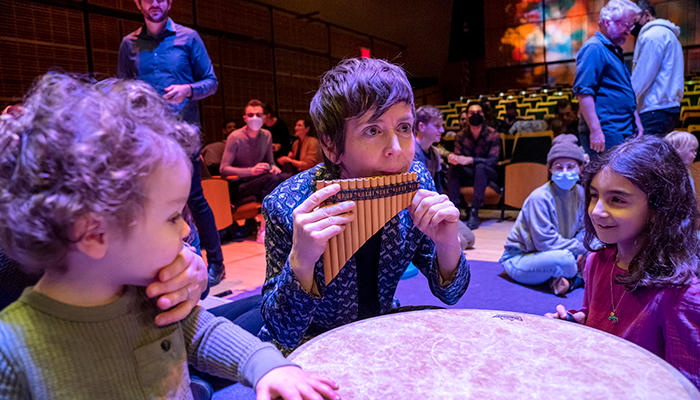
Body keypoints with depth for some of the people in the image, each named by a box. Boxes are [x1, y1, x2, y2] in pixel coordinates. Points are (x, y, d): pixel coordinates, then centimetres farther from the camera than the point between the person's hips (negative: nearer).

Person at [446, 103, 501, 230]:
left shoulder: (493, 134, -9)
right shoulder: (460, 135, 0)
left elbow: (493, 160, -19)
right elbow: (458, 157, -5)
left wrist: (470, 160, -34)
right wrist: (454, 159, -33)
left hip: (488, 174, -3)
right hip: (468, 174, 3)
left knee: (480, 167, -35)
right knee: (453, 168, -25)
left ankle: (475, 212, -35)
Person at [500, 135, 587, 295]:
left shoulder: (580, 193, -1)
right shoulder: (540, 198, -23)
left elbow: (584, 229, 5)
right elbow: (545, 242, -23)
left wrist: (584, 251, -16)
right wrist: (579, 247, -19)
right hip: (518, 259, -7)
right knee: (565, 258, -35)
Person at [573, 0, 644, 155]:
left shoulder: (615, 51, 23)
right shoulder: (594, 48, -8)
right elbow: (583, 93, -19)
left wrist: (637, 123, 22)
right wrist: (595, 130, -25)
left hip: (625, 133, 10)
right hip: (606, 134, -10)